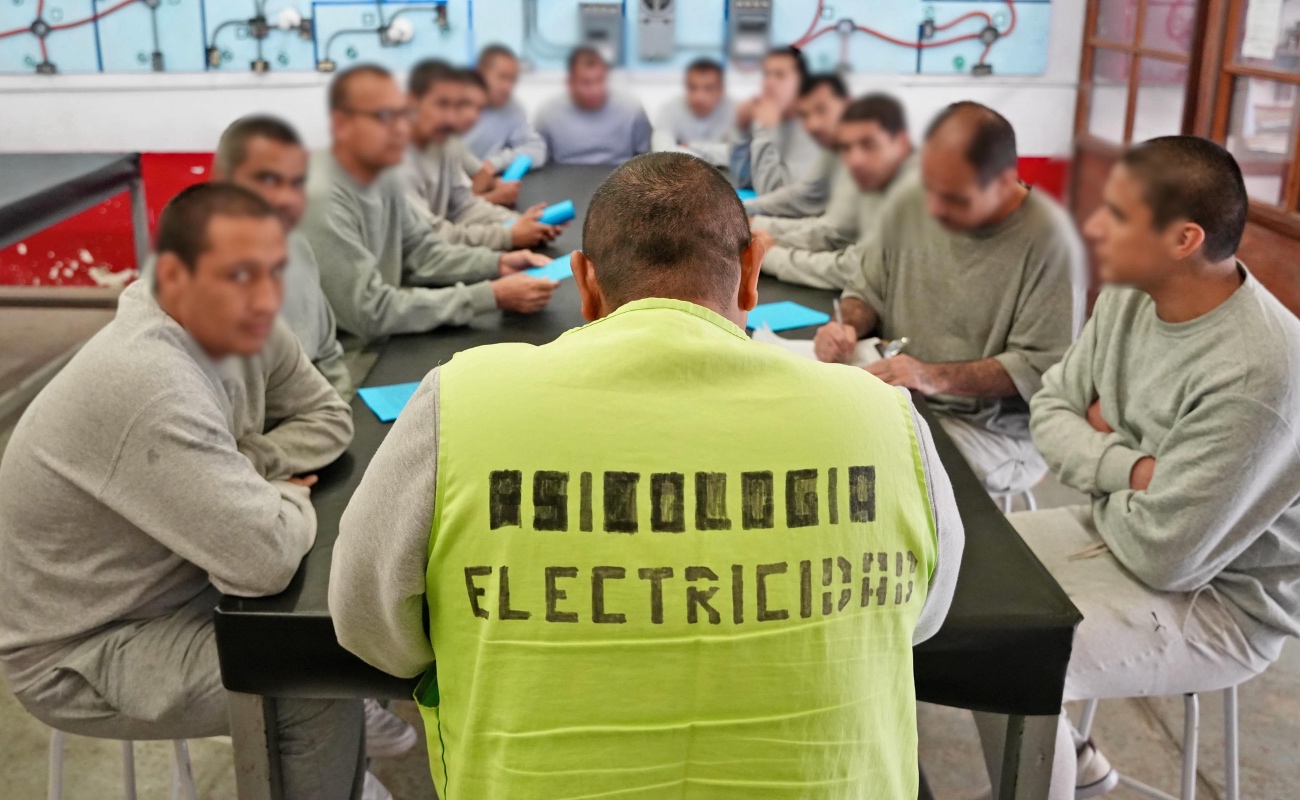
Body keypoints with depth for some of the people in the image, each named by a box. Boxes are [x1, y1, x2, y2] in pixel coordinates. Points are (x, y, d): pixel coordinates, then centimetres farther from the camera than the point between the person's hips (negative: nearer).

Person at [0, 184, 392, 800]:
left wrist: (245, 470, -15)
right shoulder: (148, 385, -35)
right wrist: (288, 497, -14)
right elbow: (267, 560, -36)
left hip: (176, 583, 8)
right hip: (83, 654, -8)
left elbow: (327, 417, 2)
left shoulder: (238, 326, -10)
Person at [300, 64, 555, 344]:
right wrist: (491, 296, -24)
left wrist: (498, 263, -5)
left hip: (378, 345, 8)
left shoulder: (383, 176, 1)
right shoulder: (322, 199, -26)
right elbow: (372, 314, -26)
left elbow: (420, 251, 12)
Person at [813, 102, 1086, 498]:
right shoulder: (909, 206, 0)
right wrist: (848, 327, -7)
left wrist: (936, 377, -24)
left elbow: (1044, 367, -17)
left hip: (994, 430, -6)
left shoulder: (1048, 238, -17)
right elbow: (867, 287, 15)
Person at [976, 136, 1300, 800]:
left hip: (1220, 597, -8)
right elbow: (1052, 407, 1)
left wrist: (1101, 459, -9)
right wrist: (1129, 469, -19)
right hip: (1127, 529, 8)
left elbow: (1161, 554, -28)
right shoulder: (1130, 294, -6)